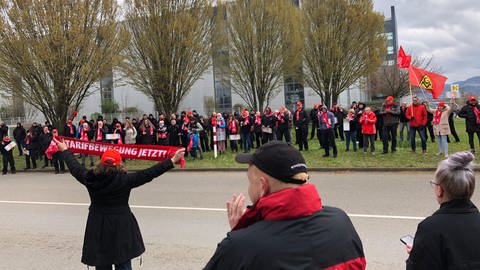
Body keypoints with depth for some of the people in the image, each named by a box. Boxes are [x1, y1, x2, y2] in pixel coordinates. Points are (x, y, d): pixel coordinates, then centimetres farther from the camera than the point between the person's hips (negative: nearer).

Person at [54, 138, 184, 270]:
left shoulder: (90, 179, -8)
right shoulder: (125, 180, -17)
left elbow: (75, 167, 9)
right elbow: (149, 174, -16)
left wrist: (65, 150, 26)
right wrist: (172, 161, -12)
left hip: (97, 228, 4)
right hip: (121, 227, -3)